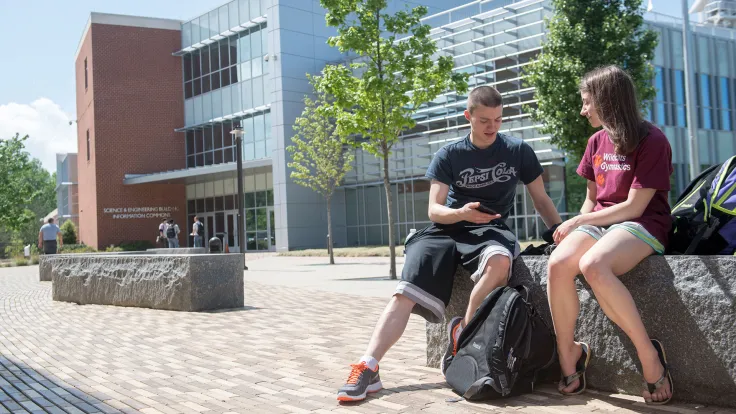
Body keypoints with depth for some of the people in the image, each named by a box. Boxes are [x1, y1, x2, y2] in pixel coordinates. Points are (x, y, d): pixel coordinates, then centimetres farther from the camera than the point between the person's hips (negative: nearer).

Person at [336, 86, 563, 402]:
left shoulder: (519, 151, 3)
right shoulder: (449, 156, 1)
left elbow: (541, 200, 12)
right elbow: (434, 210, -3)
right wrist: (461, 213, -25)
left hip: (490, 230, 0)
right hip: (447, 228, 0)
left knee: (499, 260, -38)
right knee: (405, 294, -22)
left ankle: (462, 332, -17)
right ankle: (367, 368, -24)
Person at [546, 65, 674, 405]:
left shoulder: (652, 141, -8)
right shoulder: (597, 142, 13)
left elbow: (634, 206, -13)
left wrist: (578, 221, -10)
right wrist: (577, 226, -1)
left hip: (643, 226, -6)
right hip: (599, 223, 6)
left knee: (592, 265, -38)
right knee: (557, 264, -28)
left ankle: (649, 354, -24)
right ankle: (568, 355, -14)